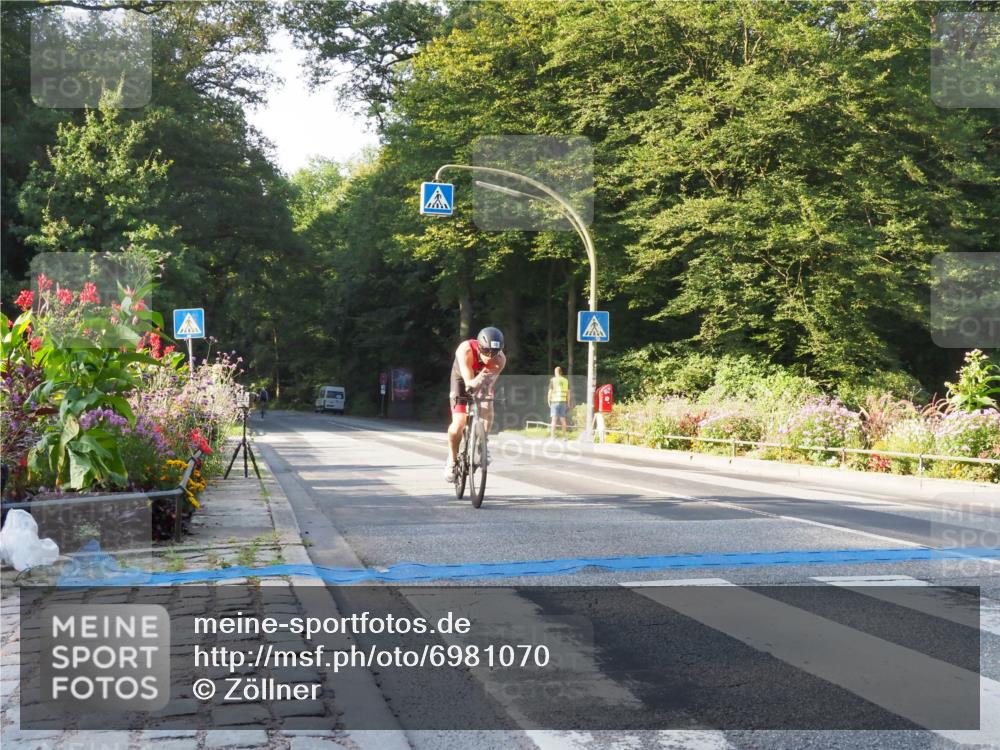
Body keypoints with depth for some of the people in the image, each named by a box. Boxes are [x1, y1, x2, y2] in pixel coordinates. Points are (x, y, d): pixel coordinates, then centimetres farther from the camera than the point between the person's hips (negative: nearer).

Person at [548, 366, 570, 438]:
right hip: (563, 402, 3)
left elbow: (550, 392, -6)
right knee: (563, 419, 10)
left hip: (555, 401, -3)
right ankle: (564, 436, 15)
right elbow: (568, 392, 8)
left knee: (554, 419, -6)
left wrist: (549, 401, 3)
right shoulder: (566, 381, 7)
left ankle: (552, 436, -13)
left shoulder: (553, 380, -4)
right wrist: (568, 403, 14)